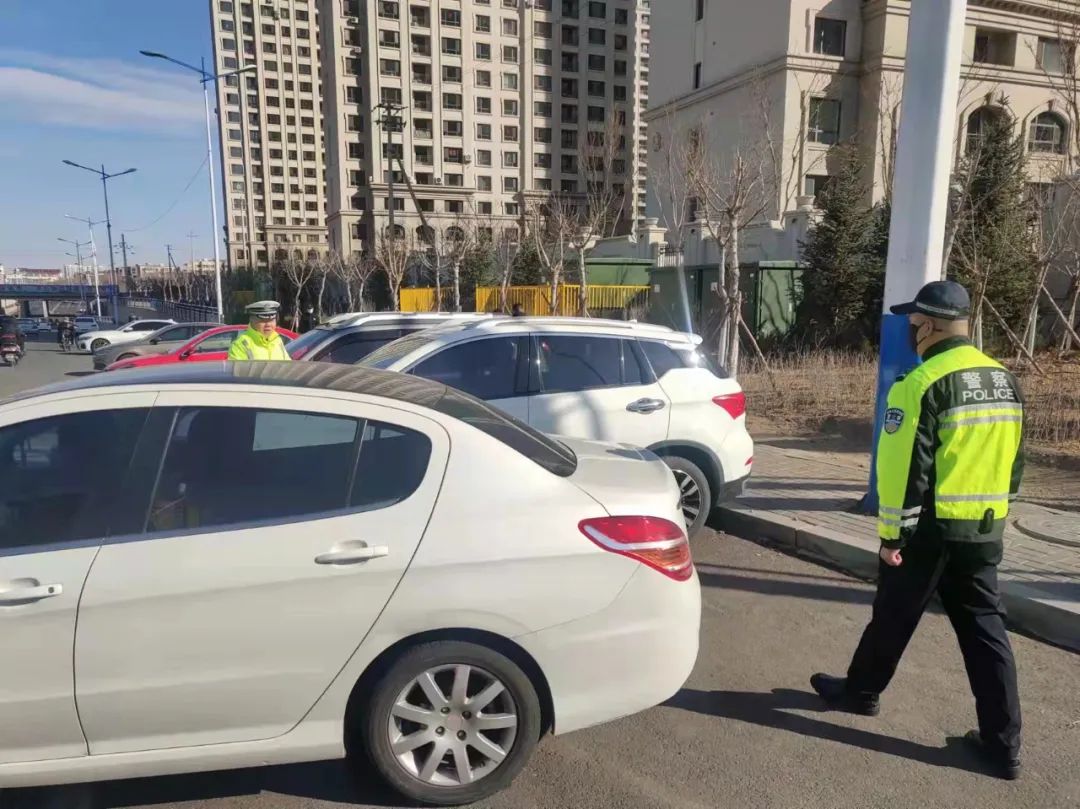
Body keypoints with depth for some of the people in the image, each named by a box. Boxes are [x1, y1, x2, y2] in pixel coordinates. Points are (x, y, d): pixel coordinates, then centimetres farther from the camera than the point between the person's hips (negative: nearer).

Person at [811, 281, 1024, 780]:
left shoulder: (923, 384, -17)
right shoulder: (1005, 381, 9)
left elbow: (905, 468, -19)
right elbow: (1014, 462, 16)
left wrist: (893, 534, -12)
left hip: (930, 529, -7)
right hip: (985, 530, 7)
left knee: (894, 618, 11)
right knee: (985, 630, 11)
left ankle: (859, 691, 32)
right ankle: (1003, 744, 15)